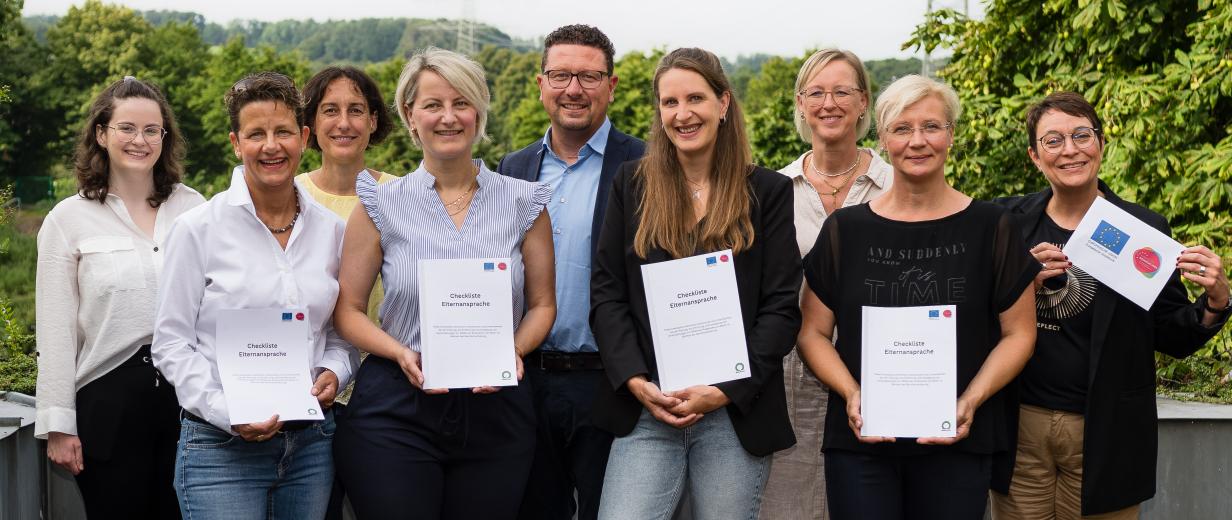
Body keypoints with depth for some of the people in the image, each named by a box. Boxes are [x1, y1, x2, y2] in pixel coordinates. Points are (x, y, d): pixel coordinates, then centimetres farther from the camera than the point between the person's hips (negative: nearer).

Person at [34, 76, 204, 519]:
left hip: (188, 394, 2)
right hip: (109, 399, -2)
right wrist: (58, 425, -3)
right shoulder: (69, 220, 1)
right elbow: (55, 332, 0)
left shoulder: (193, 208, 6)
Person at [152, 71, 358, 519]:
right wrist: (226, 412, -16)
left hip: (311, 443, 4)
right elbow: (172, 342, -4)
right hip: (221, 446, -3)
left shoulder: (331, 229, 7)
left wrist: (334, 374, -4)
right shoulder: (199, 228, -4)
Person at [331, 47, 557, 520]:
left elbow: (542, 304, 9)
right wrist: (402, 355, -14)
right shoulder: (380, 204, 2)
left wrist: (514, 351, -11)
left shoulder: (524, 202, 5)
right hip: (397, 410, -1)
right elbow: (349, 310, 3)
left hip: (496, 411, 1)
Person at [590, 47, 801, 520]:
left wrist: (725, 391, -11)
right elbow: (606, 294, 4)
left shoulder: (768, 192, 3)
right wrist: (637, 383, -8)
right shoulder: (632, 184, 8)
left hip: (736, 414, -1)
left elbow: (781, 308, -1)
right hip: (645, 410, 1)